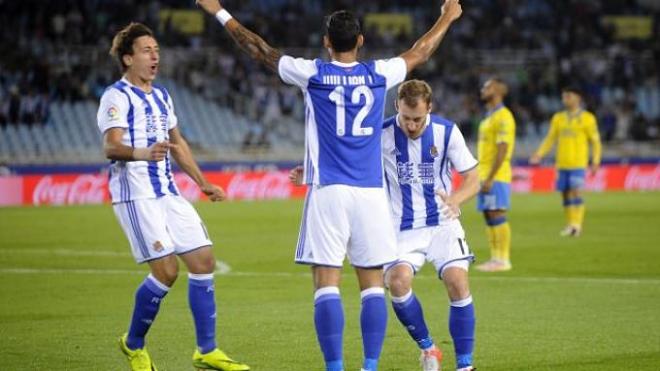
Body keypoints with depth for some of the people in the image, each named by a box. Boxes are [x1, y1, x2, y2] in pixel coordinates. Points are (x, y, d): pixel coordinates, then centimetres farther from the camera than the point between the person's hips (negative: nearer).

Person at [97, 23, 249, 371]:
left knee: (203, 261, 1)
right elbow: (110, 146, -22)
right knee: (166, 270, -14)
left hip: (168, 193, 8)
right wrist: (143, 153, -41)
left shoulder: (161, 95, 19)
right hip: (135, 194, -8)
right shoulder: (117, 96, -8)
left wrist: (202, 183, 29)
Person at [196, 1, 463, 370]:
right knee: (373, 285, 6)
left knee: (327, 285, -3)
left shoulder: (312, 74, -1)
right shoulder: (378, 74, 4)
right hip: (371, 192, 2)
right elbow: (420, 51, 23)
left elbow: (259, 49, 11)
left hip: (328, 191, -2)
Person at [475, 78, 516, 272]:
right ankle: (495, 258, 10)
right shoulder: (489, 117, 18)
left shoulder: (503, 117, -13)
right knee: (489, 217, 8)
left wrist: (490, 178, -22)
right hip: (485, 175, 10)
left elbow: (502, 150, -19)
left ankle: (503, 260, -8)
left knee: (497, 216, -9)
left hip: (496, 176, -10)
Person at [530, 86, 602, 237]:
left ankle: (576, 224, -14)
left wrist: (595, 162, -7)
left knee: (575, 191, -16)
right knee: (565, 193, 5)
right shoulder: (558, 118, 12)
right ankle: (570, 225, 13)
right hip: (562, 163, 5)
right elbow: (550, 139, 14)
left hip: (578, 163, -5)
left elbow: (595, 141, 2)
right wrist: (539, 154, 0)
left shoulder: (587, 118, 0)